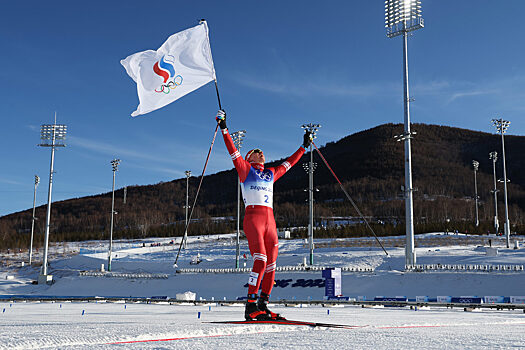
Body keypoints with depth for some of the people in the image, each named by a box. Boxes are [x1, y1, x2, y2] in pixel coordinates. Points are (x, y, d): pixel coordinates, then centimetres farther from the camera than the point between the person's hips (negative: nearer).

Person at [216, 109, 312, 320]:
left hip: (270, 220, 6)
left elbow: (289, 163, 35)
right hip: (253, 218, -6)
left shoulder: (271, 174, 25)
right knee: (260, 261, -18)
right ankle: (251, 306, -17)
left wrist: (304, 146, 42)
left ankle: (263, 305, 11)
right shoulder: (245, 169, 10)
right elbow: (233, 151, 1)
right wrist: (224, 128, -6)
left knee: (271, 264, 3)